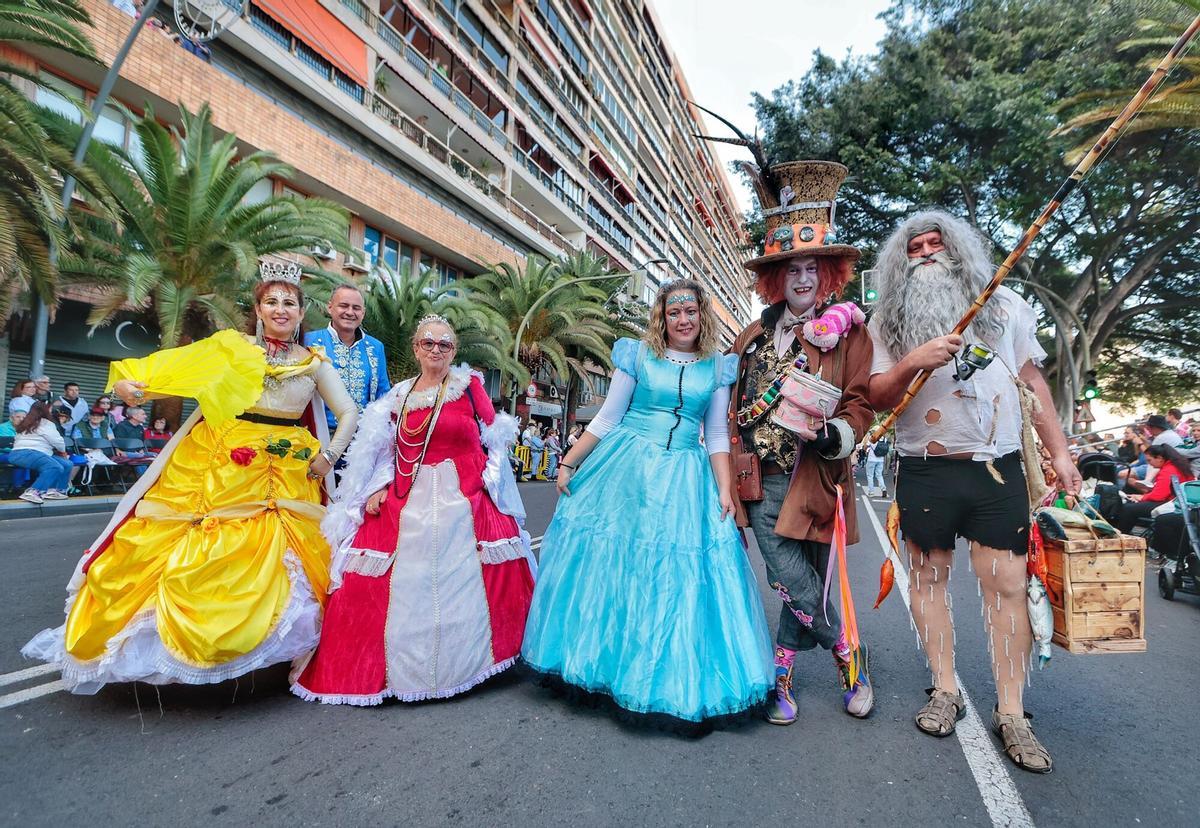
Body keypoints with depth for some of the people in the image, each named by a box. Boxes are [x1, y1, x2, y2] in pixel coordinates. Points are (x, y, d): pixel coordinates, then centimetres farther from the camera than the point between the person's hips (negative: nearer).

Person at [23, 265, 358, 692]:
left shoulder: (314, 362, 5)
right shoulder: (231, 345, 4)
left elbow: (349, 411, 4)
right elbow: (173, 367, -1)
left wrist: (329, 455, -5)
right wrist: (129, 380, -18)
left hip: (286, 476, 1)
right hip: (220, 467, 0)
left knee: (274, 559, 2)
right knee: (190, 552, 2)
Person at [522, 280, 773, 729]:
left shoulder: (718, 368, 8)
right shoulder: (638, 356, 2)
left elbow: (717, 435, 8)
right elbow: (607, 418, 3)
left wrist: (725, 490, -2)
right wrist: (568, 464, -1)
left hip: (686, 477, 1)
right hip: (627, 467, -1)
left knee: (681, 575, 1)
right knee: (608, 558, 4)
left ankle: (681, 690, 16)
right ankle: (589, 666, 26)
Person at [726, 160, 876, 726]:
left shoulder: (847, 332, 4)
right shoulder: (755, 334, 14)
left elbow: (860, 406, -2)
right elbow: (730, 400, 18)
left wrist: (830, 436, -20)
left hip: (813, 480, -2)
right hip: (760, 481, 2)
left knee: (799, 589, 2)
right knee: (799, 588, -1)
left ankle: (779, 679, 26)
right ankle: (847, 653, 27)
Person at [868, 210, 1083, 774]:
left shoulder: (1004, 305, 10)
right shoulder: (888, 321, 6)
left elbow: (1032, 381, 12)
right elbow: (876, 397, -1)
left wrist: (1059, 451, 6)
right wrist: (911, 363, -19)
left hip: (999, 468, 1)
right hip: (925, 471, 0)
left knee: (1007, 585, 0)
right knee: (928, 577, 6)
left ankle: (1011, 713, 13)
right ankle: (945, 691, 21)